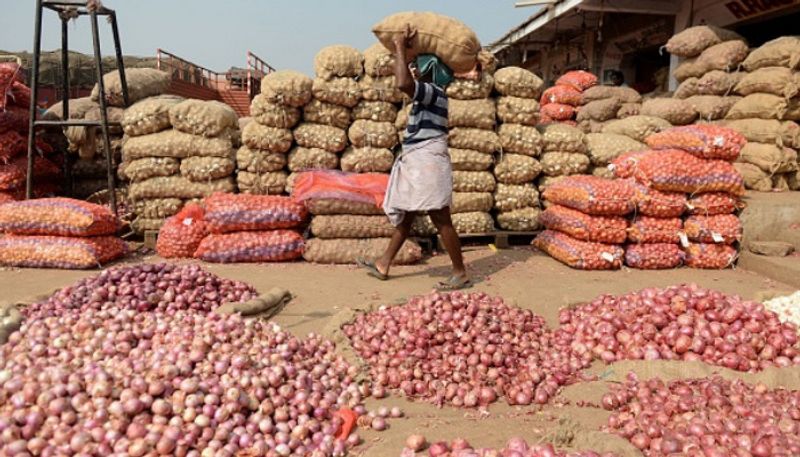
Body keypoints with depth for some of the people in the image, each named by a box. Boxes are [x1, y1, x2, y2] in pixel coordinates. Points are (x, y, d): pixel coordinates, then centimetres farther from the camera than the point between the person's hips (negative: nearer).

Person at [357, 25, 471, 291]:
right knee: (405, 216, 15)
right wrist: (401, 49, 21)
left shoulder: (434, 92, -13)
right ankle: (383, 265, 24)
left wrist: (401, 47, -18)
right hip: (417, 164, 10)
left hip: (427, 163, -10)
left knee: (441, 220, -6)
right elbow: (403, 79, 30)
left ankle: (461, 274, 2)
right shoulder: (427, 94, 16)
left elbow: (402, 83, -31)